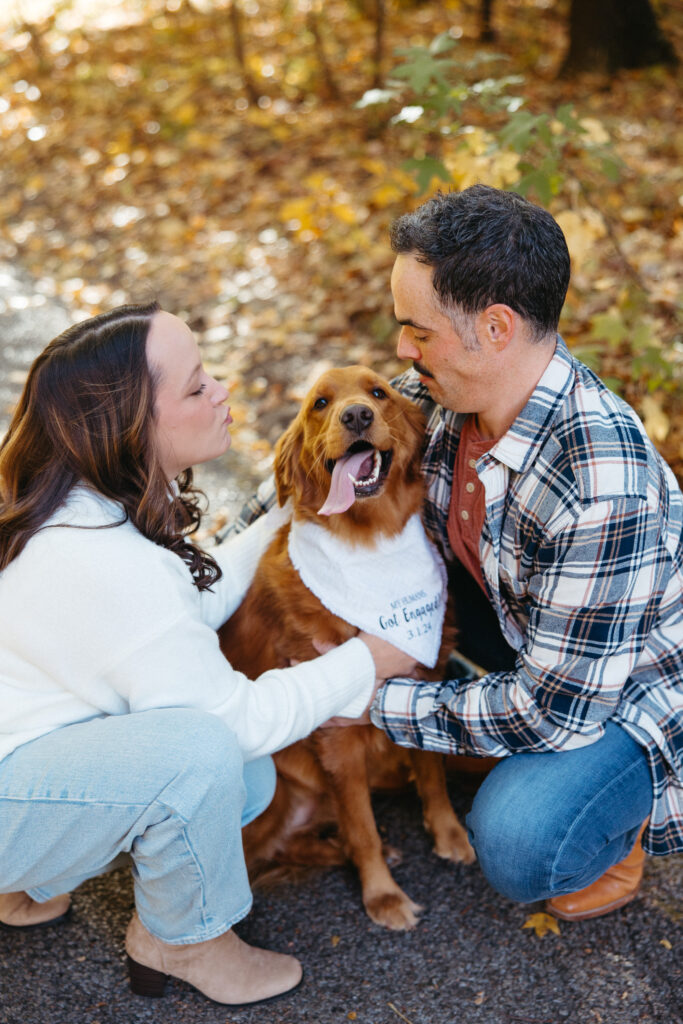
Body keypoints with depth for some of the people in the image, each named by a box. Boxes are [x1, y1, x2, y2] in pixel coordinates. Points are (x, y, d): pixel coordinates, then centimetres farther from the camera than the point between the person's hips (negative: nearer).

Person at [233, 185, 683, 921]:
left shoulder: (604, 487, -39)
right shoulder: (447, 390, -16)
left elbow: (556, 708, -32)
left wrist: (377, 704, -24)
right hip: (523, 625, 7)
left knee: (516, 848, -30)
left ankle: (614, 828, 8)